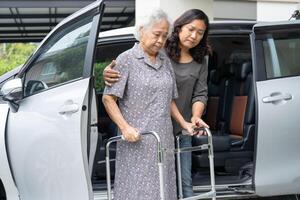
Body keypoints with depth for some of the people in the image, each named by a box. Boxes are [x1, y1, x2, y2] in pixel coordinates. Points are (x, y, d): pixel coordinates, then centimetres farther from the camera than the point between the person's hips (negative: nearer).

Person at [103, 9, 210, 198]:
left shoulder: (200, 62, 7)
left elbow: (200, 94, 4)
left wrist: (196, 116, -16)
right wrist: (109, 72, -33)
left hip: (181, 130, 4)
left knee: (185, 182, 10)